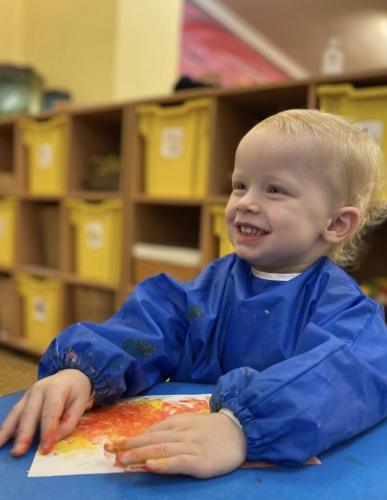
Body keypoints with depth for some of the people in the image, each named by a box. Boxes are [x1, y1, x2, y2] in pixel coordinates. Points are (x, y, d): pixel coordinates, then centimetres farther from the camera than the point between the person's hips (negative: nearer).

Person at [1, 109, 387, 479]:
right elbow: (144, 330, -4)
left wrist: (240, 428, -44)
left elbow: (349, 376, -29)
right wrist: (79, 372, -23)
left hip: (283, 468, -3)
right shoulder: (215, 282, 7)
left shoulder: (341, 306, -9)